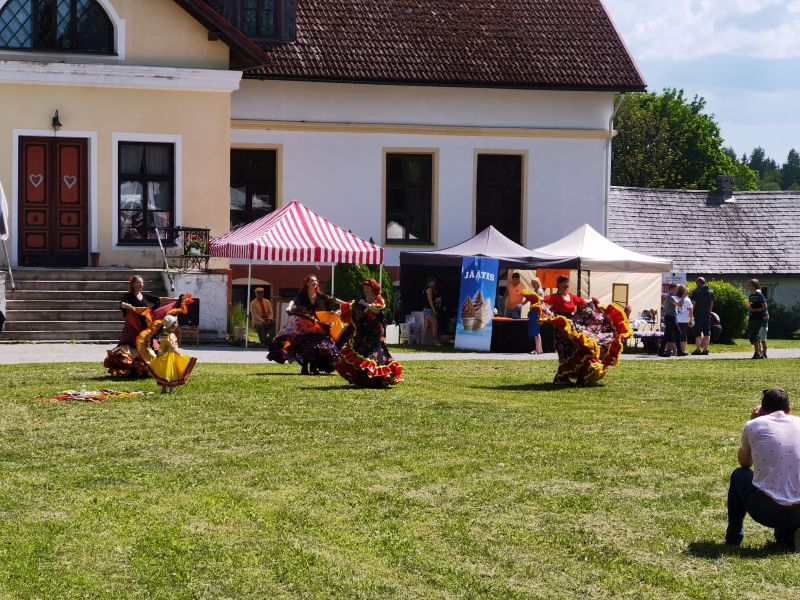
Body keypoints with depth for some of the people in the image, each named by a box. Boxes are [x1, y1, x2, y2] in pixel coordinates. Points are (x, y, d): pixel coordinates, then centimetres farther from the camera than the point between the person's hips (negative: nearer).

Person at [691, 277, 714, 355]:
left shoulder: (696, 291, -8)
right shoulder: (710, 291, 8)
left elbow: (693, 304, -9)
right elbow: (711, 304, 14)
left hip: (698, 314, -5)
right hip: (707, 315, 5)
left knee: (698, 332, -1)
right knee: (707, 332, 8)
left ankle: (698, 349, -4)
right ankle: (705, 349, 6)